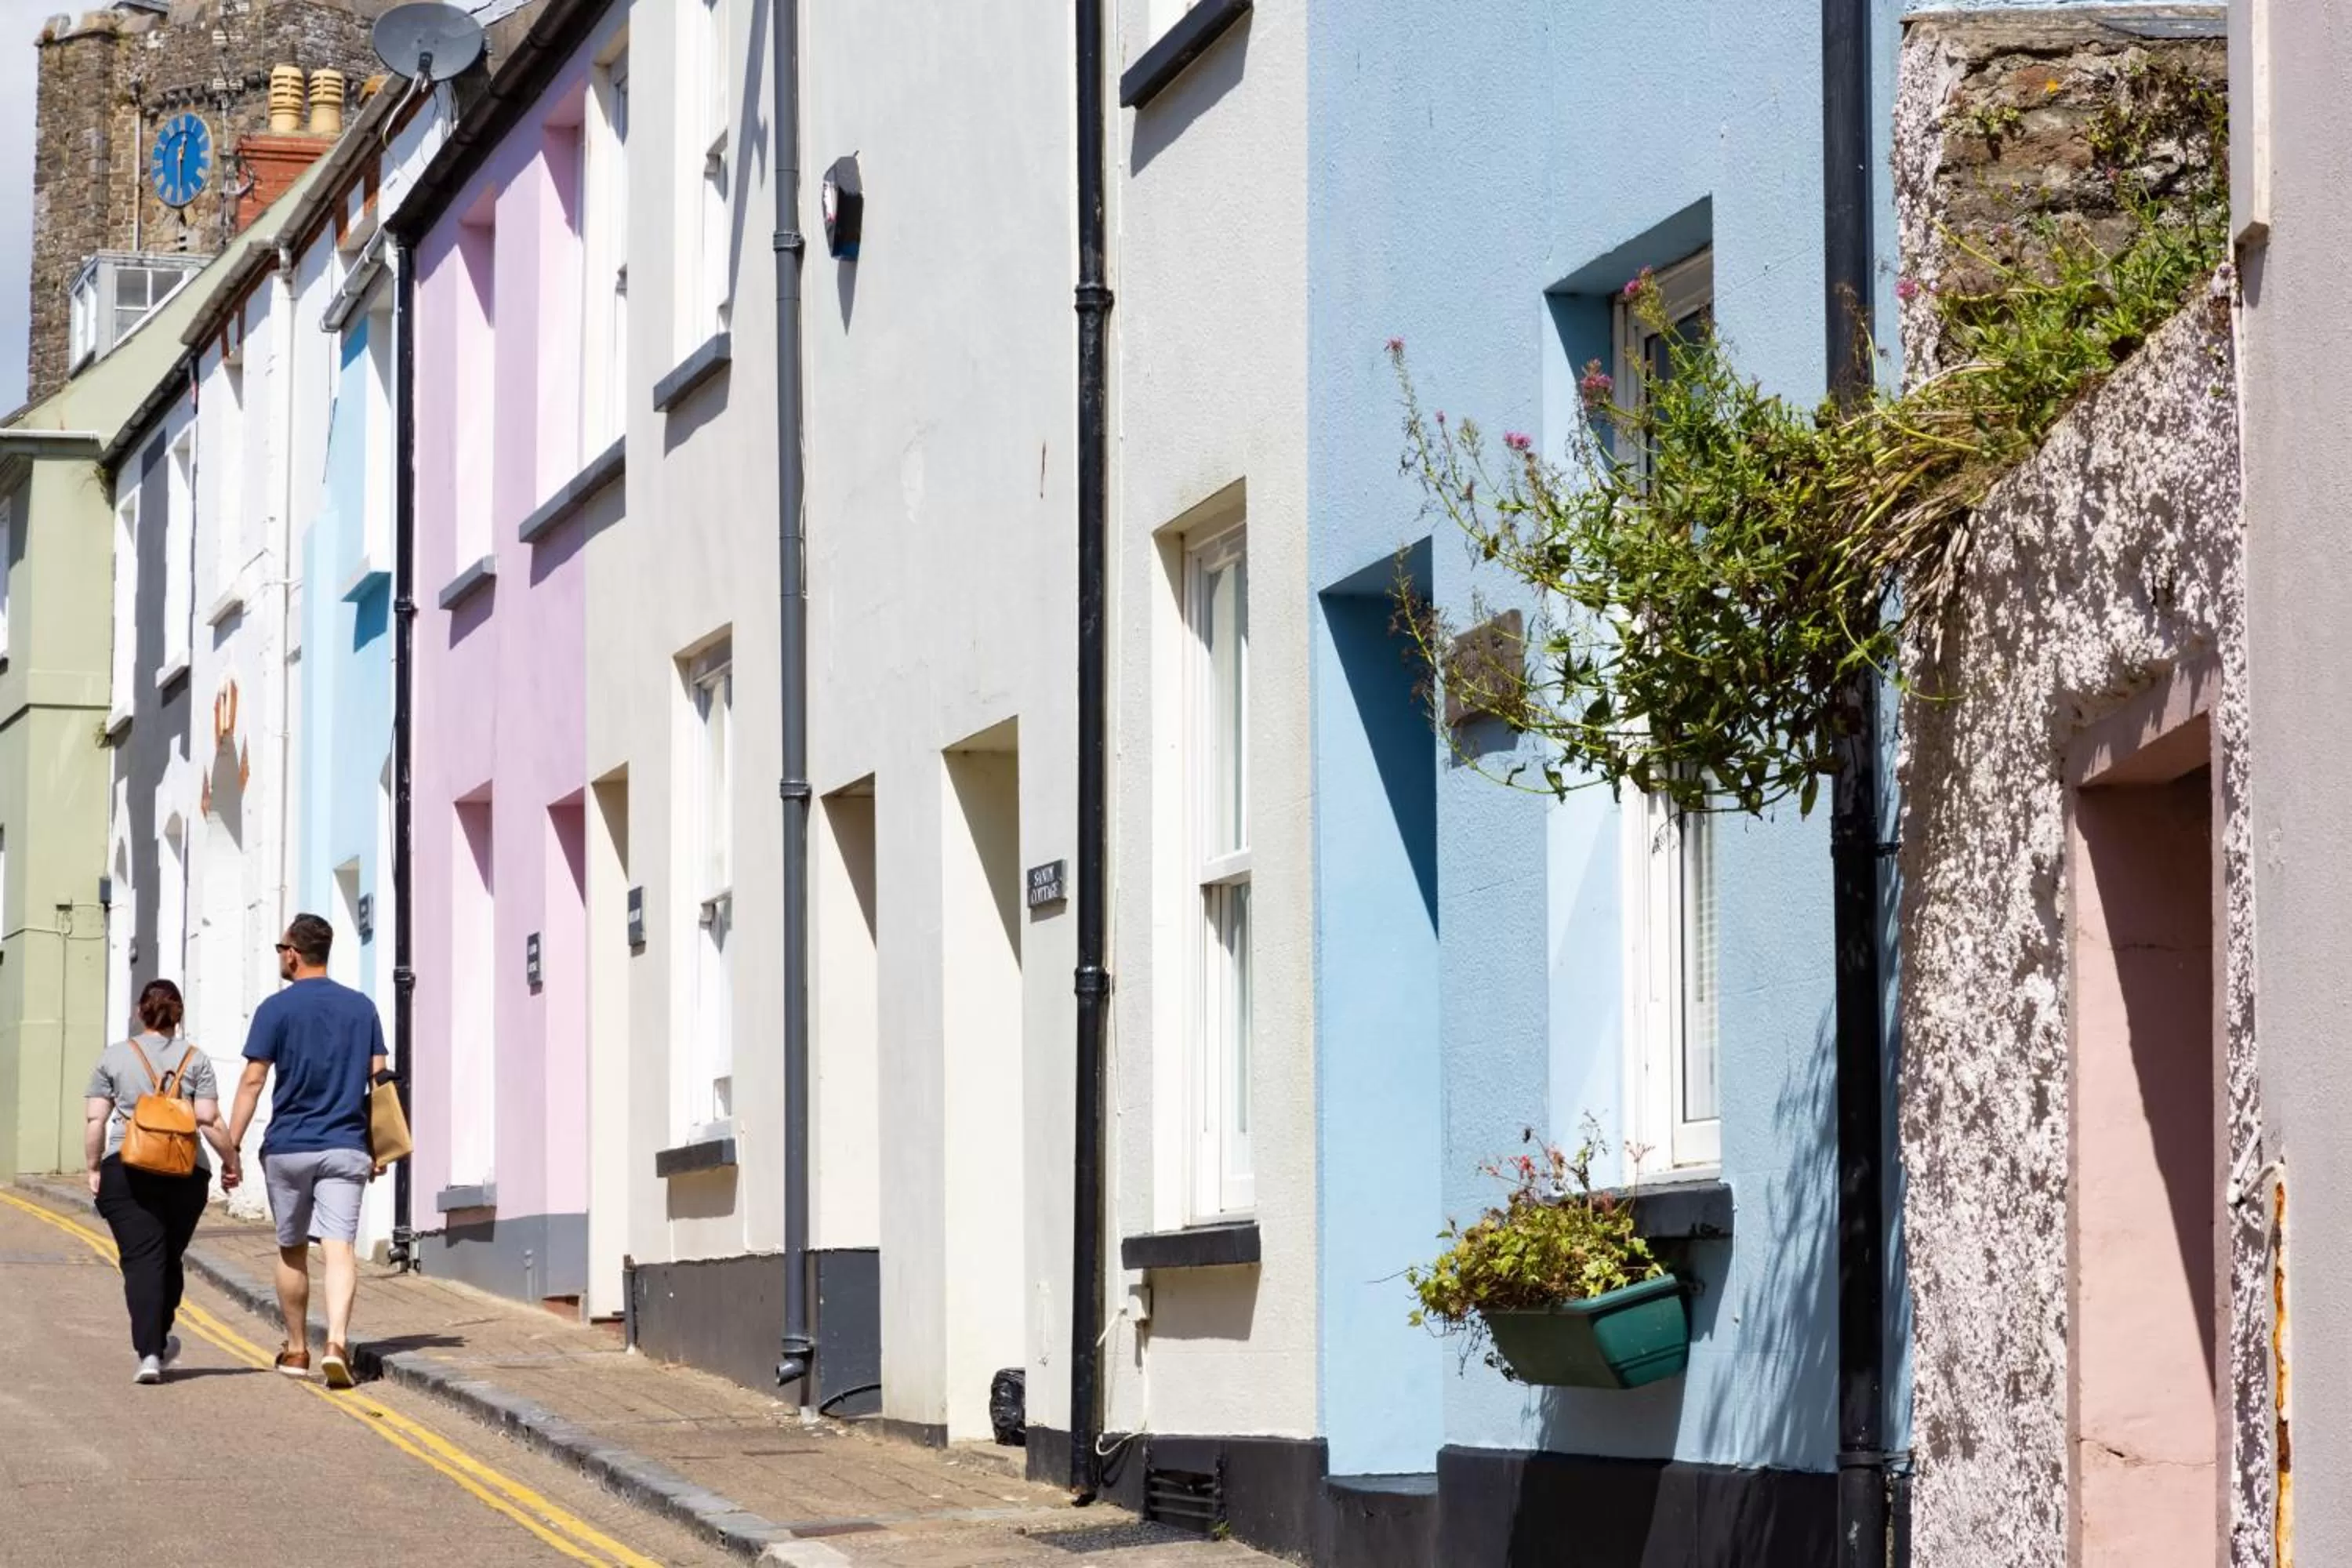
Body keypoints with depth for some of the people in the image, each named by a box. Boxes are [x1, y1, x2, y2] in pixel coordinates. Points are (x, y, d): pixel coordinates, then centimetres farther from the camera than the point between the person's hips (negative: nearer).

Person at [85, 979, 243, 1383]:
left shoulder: (113, 1057, 5)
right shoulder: (193, 1058, 4)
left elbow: (95, 1120, 1)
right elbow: (209, 1121, -3)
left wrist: (94, 1168, 8)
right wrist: (231, 1160, 8)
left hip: (126, 1170, -1)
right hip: (185, 1172, 1)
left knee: (141, 1259, -5)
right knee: (170, 1259, 17)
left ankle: (149, 1352, -16)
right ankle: (159, 1341, 26)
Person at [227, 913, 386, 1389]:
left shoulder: (276, 1009, -4)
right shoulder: (362, 1007, 6)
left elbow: (253, 1080, -7)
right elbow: (378, 1078, 6)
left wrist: (232, 1146, -4)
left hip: (287, 1148, -1)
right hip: (346, 1147, 1)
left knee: (292, 1251, 14)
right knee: (340, 1247, -7)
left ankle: (297, 1350, 24)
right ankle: (337, 1342, -27)